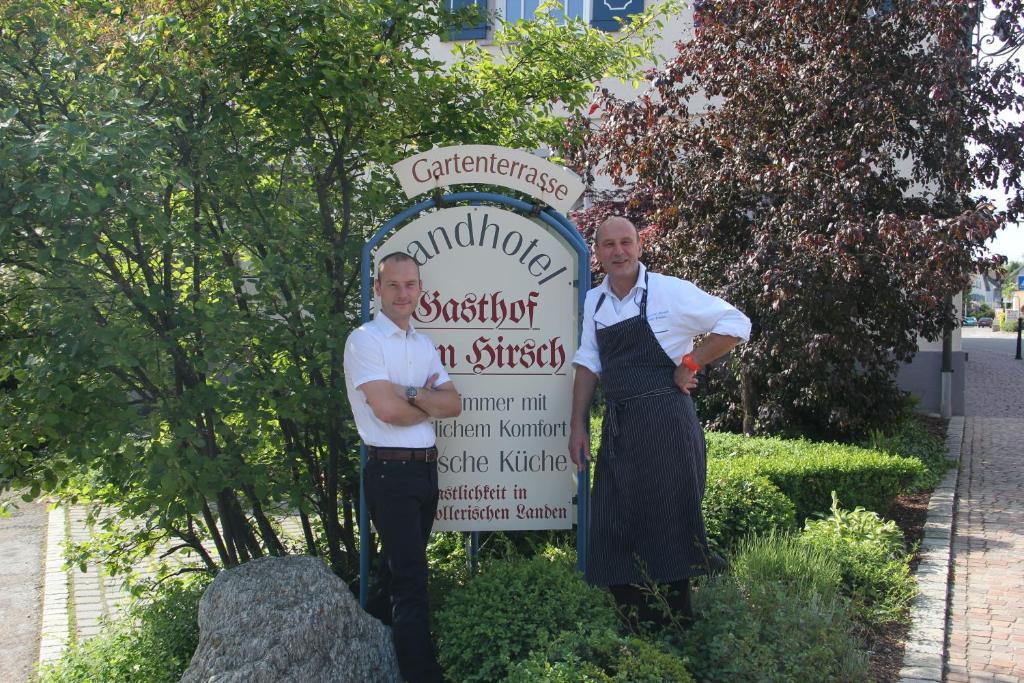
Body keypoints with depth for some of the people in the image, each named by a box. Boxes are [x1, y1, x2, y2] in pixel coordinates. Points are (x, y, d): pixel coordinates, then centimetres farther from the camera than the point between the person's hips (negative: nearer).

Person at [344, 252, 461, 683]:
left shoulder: (423, 344, 14)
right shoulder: (365, 340, -9)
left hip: (426, 469, 7)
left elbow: (454, 404, 4)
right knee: (411, 578, -7)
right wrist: (431, 403, -1)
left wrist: (412, 394, -13)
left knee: (398, 568, 16)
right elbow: (387, 409, -19)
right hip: (391, 472, -7)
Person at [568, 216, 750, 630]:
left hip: (665, 425, -6)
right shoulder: (594, 302, 11)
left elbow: (736, 324, -4)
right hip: (617, 429, 6)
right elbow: (588, 365, 15)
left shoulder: (670, 292, -6)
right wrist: (578, 426, 9)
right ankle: (633, 638, 20)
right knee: (615, 532, 8)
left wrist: (690, 364, -8)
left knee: (668, 531, -3)